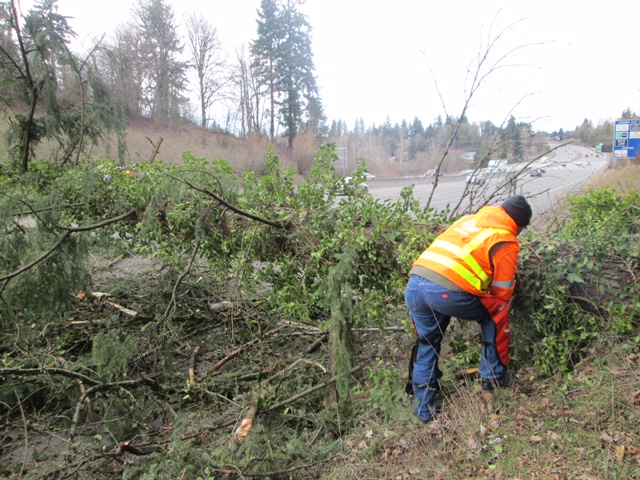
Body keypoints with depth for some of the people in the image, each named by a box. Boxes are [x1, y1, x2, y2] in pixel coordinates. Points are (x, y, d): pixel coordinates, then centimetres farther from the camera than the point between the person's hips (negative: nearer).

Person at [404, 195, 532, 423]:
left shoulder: (469, 219, 26)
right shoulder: (505, 241, 9)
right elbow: (502, 293, 12)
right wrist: (498, 313, 35)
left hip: (413, 285, 6)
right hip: (446, 291, -6)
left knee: (426, 344, 25)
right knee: (495, 316, 21)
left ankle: (424, 409, 30)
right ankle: (493, 379, 28)